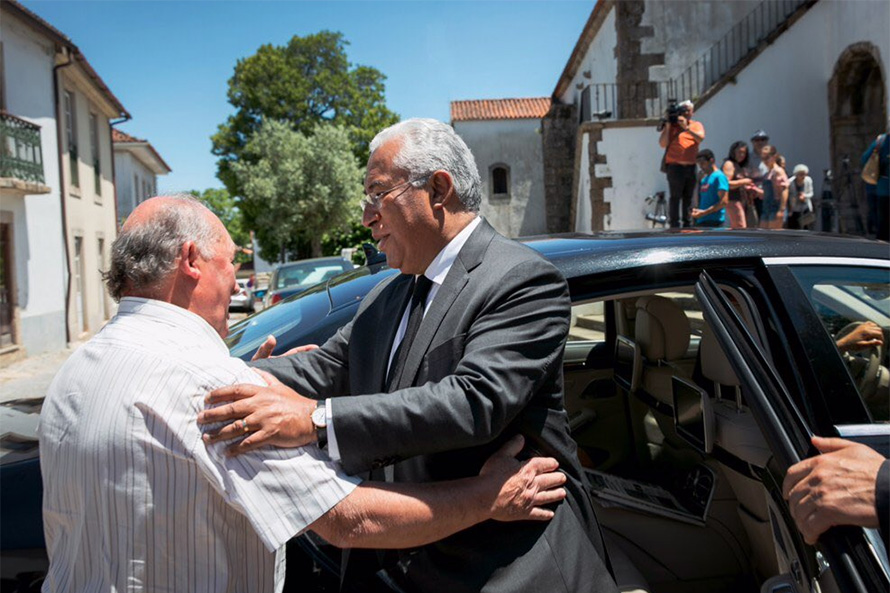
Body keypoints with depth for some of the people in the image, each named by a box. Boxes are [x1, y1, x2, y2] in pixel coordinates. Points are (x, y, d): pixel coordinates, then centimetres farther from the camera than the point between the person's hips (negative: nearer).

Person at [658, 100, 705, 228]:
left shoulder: (697, 125, 13)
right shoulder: (671, 125, 6)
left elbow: (700, 138, -7)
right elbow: (662, 144, -3)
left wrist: (686, 127, -17)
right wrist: (667, 126, -8)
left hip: (691, 166, 3)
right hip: (675, 166, -3)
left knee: (688, 197, 8)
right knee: (675, 197, -6)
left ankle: (688, 224, 14)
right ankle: (674, 224, -4)